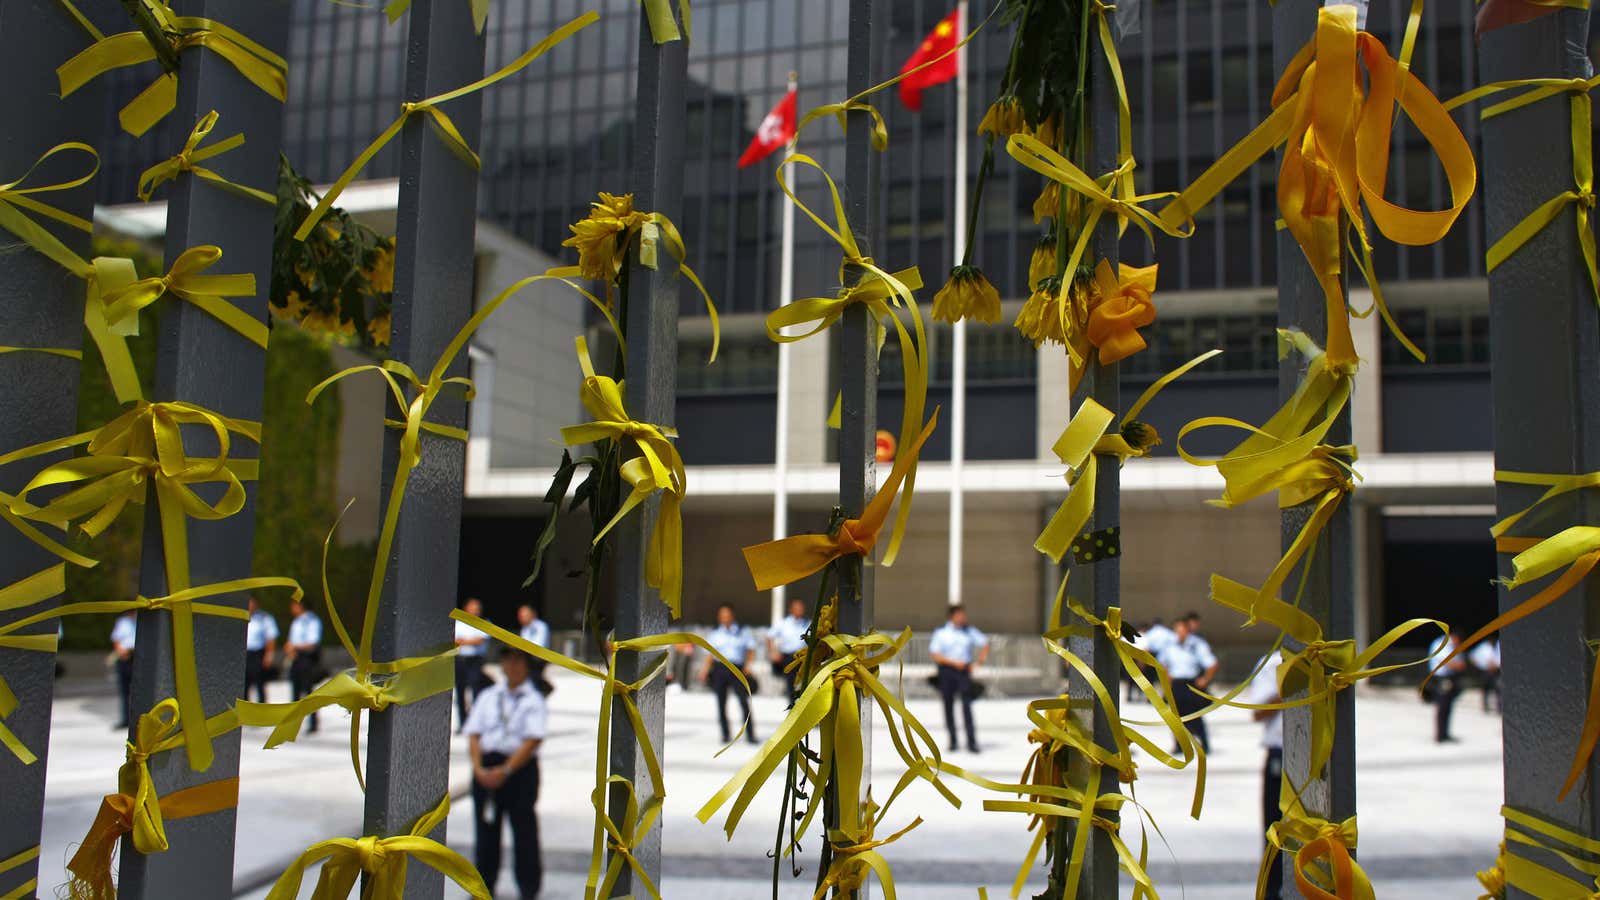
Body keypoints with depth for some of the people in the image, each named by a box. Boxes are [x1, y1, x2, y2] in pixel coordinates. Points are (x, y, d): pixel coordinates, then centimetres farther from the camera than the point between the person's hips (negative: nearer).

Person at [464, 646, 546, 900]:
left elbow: (533, 740, -10)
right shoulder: (487, 696, 13)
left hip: (521, 767, -4)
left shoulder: (533, 700, 0)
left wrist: (505, 770, -18)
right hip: (486, 768, 4)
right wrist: (478, 768, -8)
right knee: (486, 830, 9)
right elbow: (473, 735, 7)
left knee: (524, 829, -1)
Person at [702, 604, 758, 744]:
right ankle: (726, 734, 12)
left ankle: (750, 734, -8)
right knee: (721, 703, 2)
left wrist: (748, 665, -5)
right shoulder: (715, 633, 12)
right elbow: (710, 654, 13)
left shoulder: (743, 631, 8)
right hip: (719, 668, 2)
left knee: (744, 702, -12)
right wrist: (705, 669, 0)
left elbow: (751, 650, 10)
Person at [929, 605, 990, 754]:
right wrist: (953, 662, -15)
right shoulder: (941, 632, -1)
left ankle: (972, 741, -10)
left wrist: (979, 662, 6)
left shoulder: (970, 631, 6)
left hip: (964, 671, 0)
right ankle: (953, 740, 14)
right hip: (946, 671, 0)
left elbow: (984, 643, 17)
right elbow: (934, 654, -6)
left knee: (967, 705, -9)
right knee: (948, 706, 4)